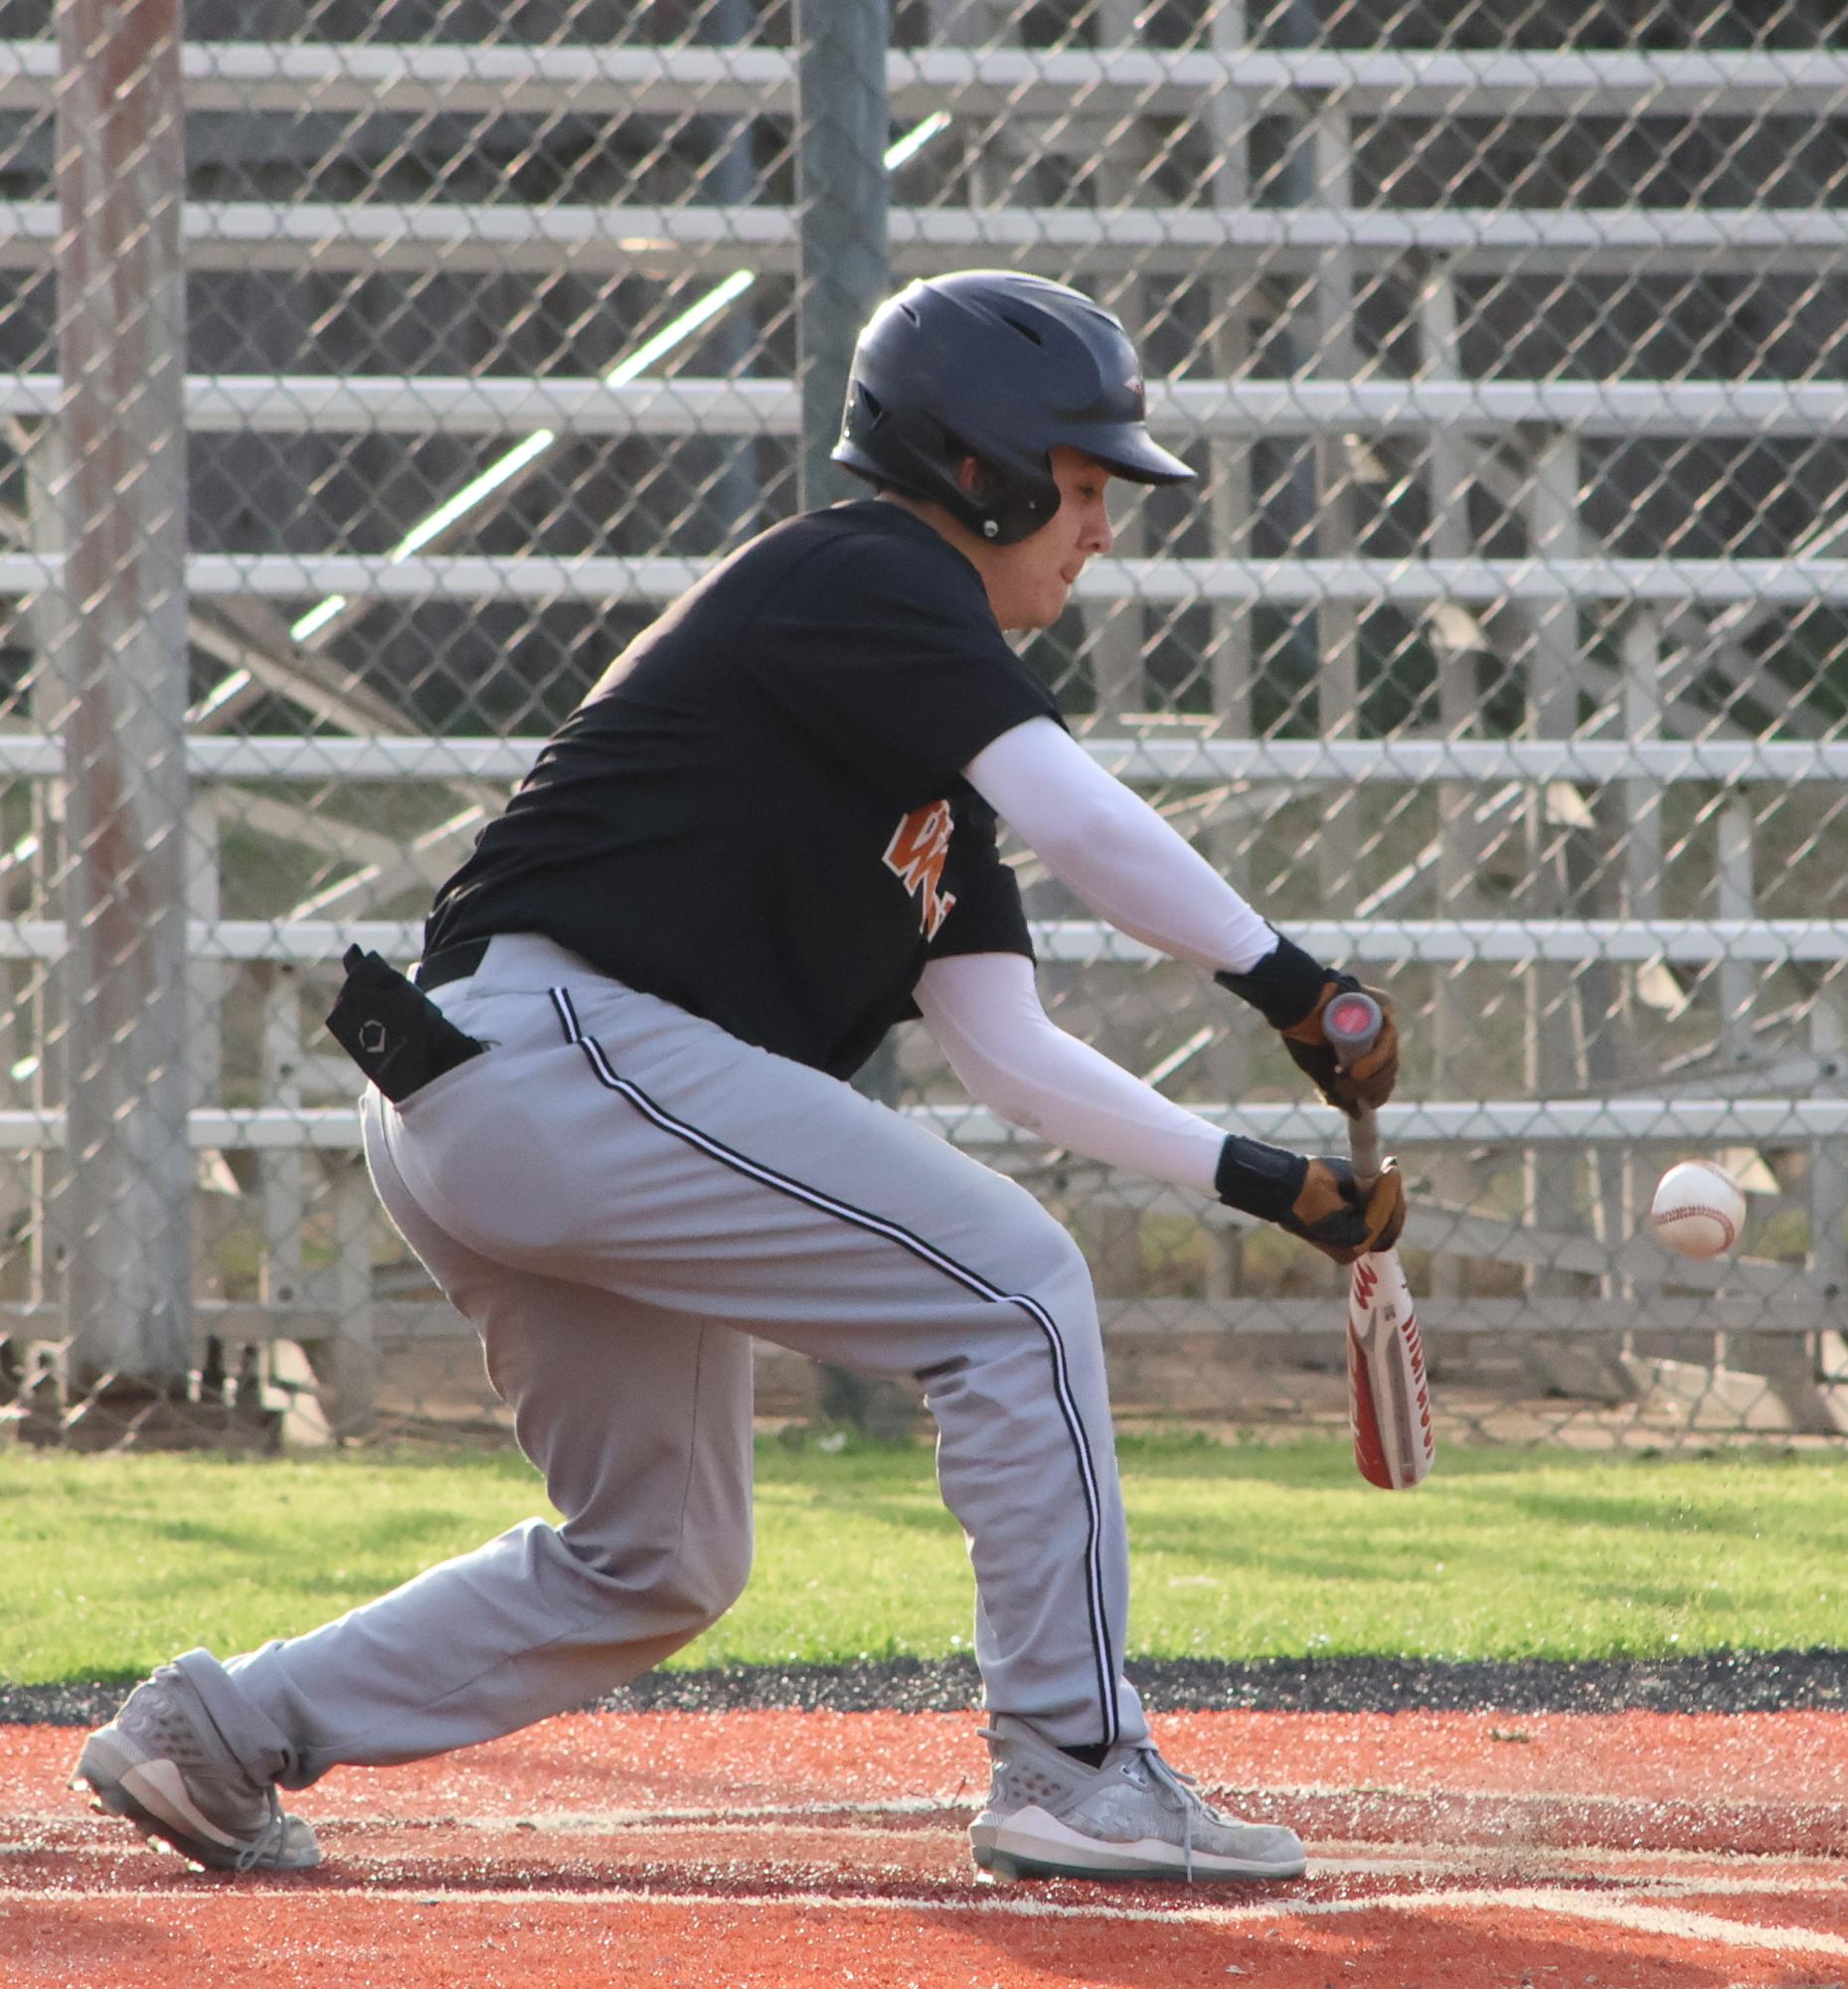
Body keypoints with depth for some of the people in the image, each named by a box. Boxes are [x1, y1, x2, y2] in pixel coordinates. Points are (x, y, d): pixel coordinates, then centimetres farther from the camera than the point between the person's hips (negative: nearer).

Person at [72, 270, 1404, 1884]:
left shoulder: (922, 752, 24)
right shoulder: (866, 582, -5)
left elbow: (1011, 1051, 18)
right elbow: (1084, 825, -18)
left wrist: (1258, 1178, 11)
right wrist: (1292, 986, -13)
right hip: (559, 1044, -10)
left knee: (660, 1560, 20)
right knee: (1017, 1292, -11)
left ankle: (228, 1728, 21)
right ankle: (1076, 1776, -9)